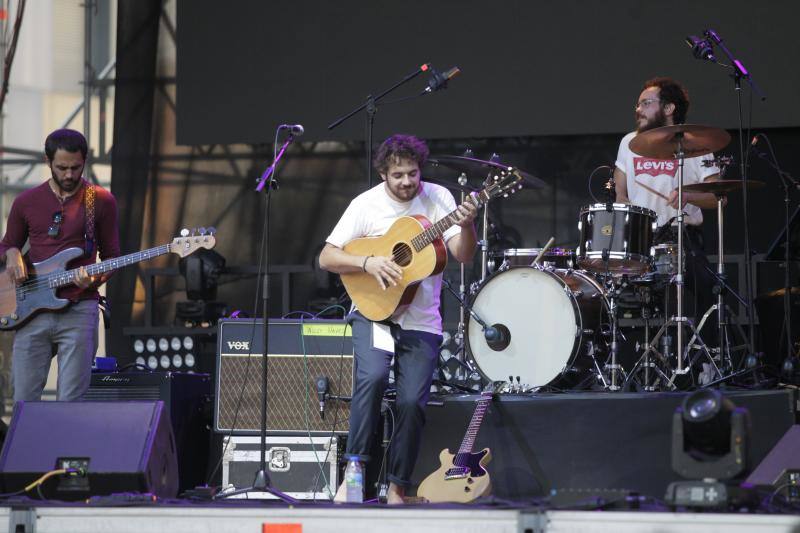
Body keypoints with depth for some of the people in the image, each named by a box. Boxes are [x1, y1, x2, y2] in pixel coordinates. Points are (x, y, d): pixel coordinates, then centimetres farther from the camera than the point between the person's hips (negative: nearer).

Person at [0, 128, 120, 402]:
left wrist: (95, 279, -12)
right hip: (32, 312, 2)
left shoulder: (101, 202, 4)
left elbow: (112, 256, 8)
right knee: (24, 402, -1)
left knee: (71, 404, -7)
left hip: (79, 310, -2)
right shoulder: (26, 202, 10)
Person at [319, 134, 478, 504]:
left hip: (421, 321, 2)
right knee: (372, 376, -27)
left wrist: (466, 227, -27)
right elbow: (326, 258, -4)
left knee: (412, 401, -10)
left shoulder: (437, 198, 0)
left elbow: (463, 256, -7)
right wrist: (367, 263, -19)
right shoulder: (367, 204, -4)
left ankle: (397, 488, 5)